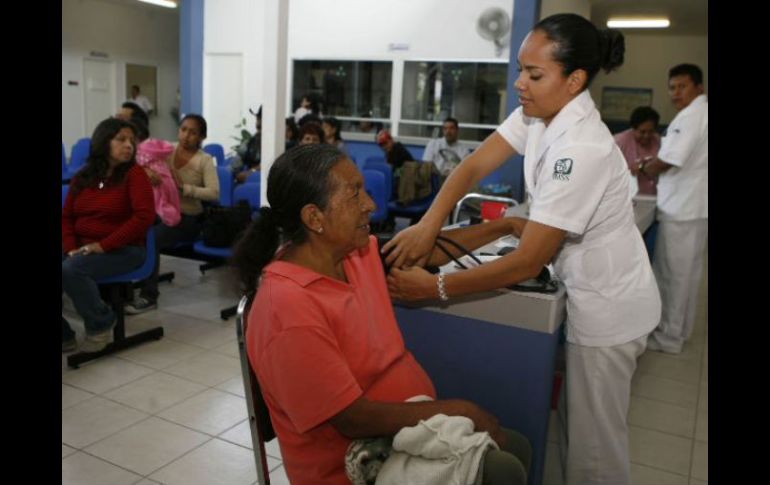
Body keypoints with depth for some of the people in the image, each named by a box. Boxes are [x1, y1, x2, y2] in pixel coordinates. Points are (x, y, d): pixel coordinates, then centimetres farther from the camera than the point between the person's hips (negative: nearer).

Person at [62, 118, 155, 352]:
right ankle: (65, 336, 6)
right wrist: (71, 247, -6)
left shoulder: (134, 174, -5)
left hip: (123, 250, -6)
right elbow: (66, 217, 14)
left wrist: (103, 245, -18)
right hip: (82, 248, 6)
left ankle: (101, 324, -5)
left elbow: (144, 217, -16)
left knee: (70, 270, -29)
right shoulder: (82, 177, 11)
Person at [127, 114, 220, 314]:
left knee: (151, 238, -29)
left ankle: (148, 296, -17)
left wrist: (183, 188, -27)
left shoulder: (205, 160, -6)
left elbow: (214, 193, -17)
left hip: (188, 218, -4)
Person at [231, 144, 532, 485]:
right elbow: (354, 420, -27)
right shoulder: (291, 310, -29)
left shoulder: (355, 255, -4)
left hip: (405, 428, 8)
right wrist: (459, 410, -20)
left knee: (515, 449, 11)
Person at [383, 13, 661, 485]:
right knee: (588, 428, 23)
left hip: (609, 305, -8)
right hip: (592, 293, 8)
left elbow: (528, 262, -29)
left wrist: (435, 287, -26)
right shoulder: (538, 113, -5)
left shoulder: (581, 150, -30)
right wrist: (427, 225, -23)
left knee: (595, 445, 7)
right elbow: (474, 166, -7)